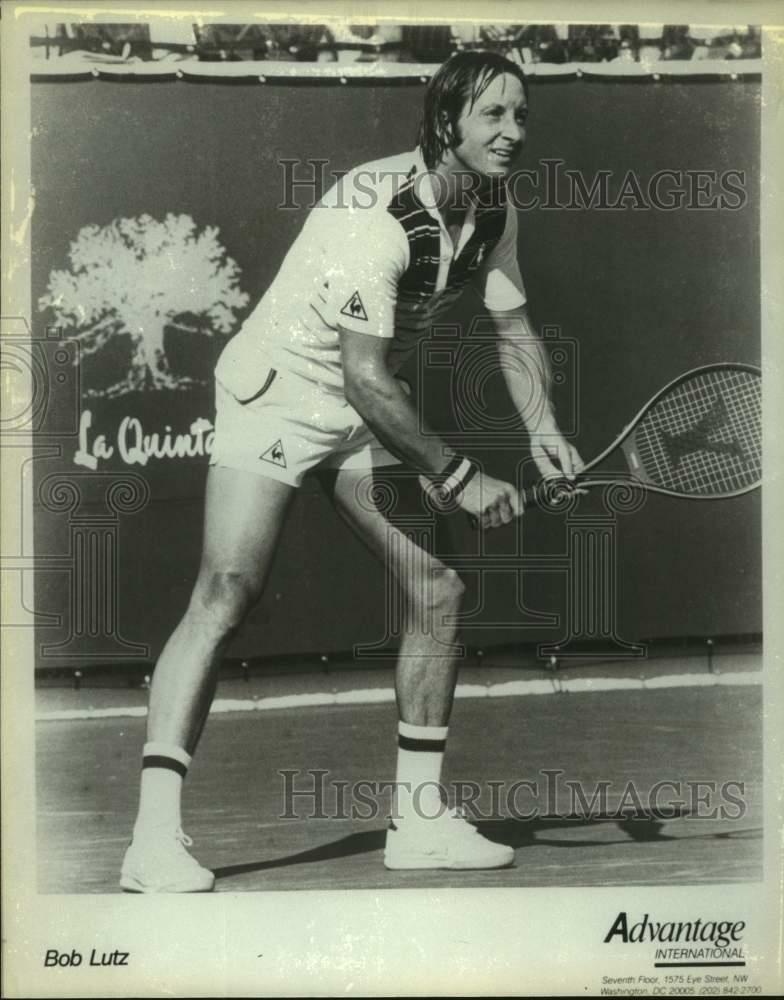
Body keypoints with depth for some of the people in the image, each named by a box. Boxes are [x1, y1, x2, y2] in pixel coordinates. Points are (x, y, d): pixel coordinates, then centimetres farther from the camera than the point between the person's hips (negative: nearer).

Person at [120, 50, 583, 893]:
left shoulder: (494, 210, -2)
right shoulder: (377, 211, -28)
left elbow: (513, 326, 9)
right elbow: (364, 377, -30)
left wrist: (542, 430, -8)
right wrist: (457, 477, -25)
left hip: (370, 413, 8)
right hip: (276, 391, -8)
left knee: (438, 589, 1)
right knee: (226, 593, -20)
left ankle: (417, 817, 13)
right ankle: (155, 839, -19)